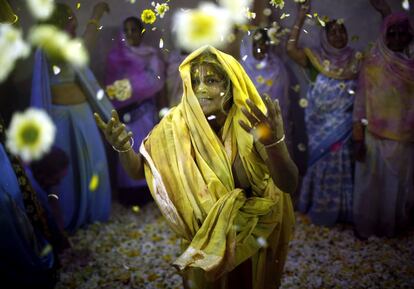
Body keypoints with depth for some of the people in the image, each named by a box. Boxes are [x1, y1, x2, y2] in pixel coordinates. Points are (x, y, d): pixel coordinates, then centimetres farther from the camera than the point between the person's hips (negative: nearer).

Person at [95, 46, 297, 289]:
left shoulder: (254, 122, -24)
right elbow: (139, 170, -13)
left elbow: (289, 184, -34)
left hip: (253, 234, -1)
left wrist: (274, 142, -54)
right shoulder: (179, 122, -16)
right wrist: (124, 148, -36)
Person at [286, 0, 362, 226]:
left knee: (344, 167, 10)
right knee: (323, 166, 9)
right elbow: (291, 48, -20)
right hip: (322, 127, -2)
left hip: (346, 127, 2)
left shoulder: (357, 59, 3)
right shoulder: (316, 58, -5)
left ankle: (343, 210, 25)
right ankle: (321, 211, 24)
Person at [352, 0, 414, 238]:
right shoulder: (372, 65, -9)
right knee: (372, 185, 9)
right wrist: (358, 139, -11)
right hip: (376, 138, -3)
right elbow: (361, 104, -7)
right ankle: (365, 225, 28)